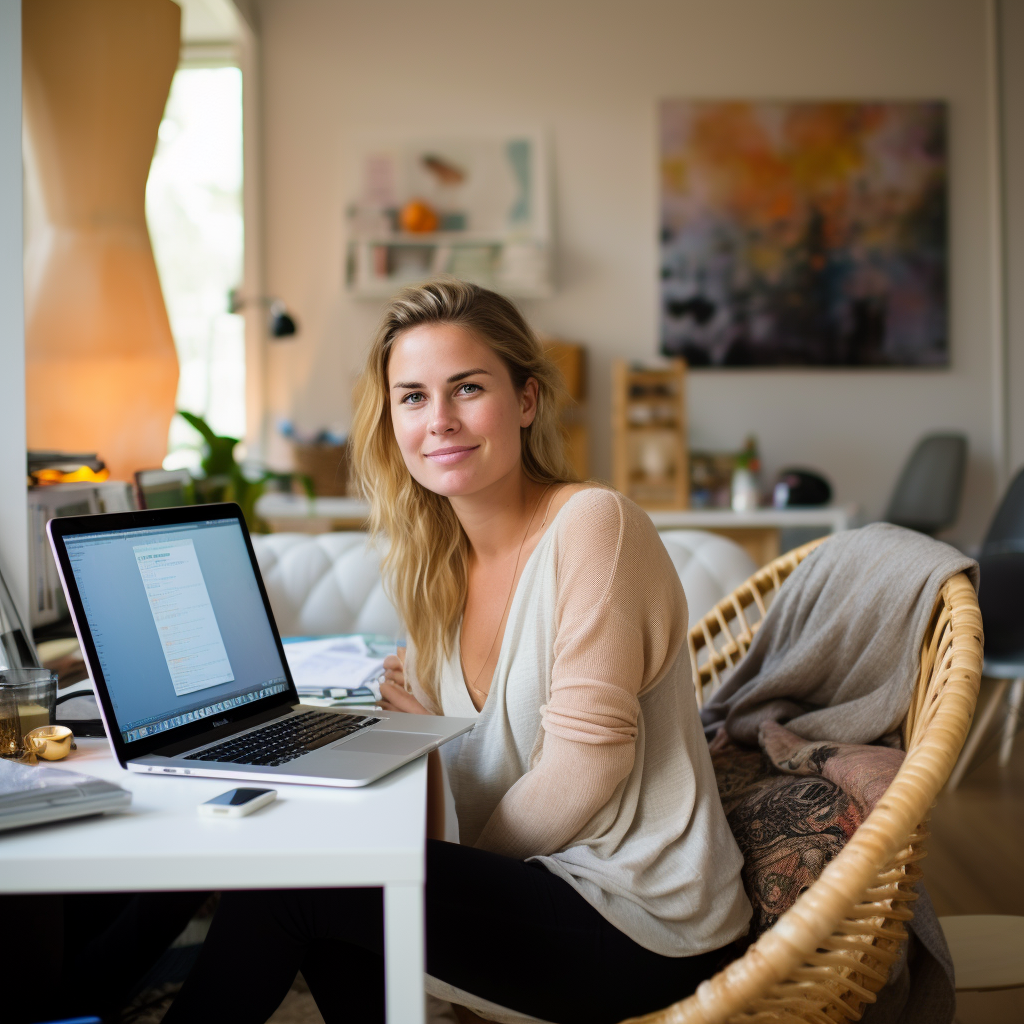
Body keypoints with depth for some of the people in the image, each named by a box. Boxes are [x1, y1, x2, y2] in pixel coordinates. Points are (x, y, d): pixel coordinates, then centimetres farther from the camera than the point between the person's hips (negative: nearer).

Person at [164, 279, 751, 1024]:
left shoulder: (592, 524, -16)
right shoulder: (442, 558, 8)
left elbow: (587, 760, -19)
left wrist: (466, 870, -8)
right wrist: (421, 715, -5)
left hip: (643, 924, -7)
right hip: (548, 884, 7)